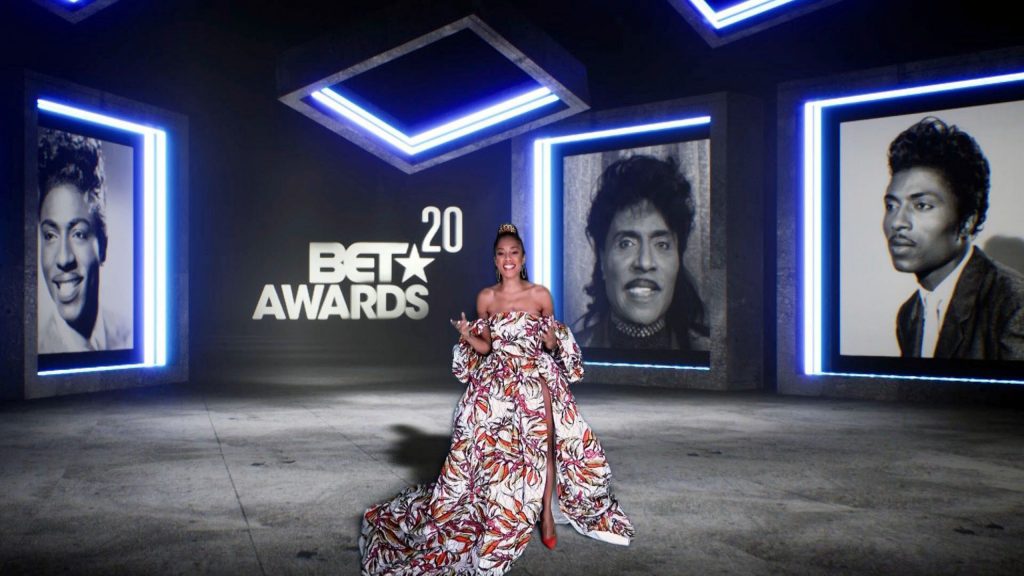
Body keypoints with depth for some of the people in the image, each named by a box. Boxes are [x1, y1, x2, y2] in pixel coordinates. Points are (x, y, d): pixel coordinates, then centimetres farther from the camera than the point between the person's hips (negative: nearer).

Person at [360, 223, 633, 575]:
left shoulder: (540, 295, 1)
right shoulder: (485, 298, 4)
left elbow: (552, 345, 7)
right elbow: (486, 347, 9)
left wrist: (552, 338, -15)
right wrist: (466, 335, -10)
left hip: (536, 375, -1)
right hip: (496, 380, 1)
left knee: (543, 442, -6)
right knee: (494, 447, 0)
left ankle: (545, 513, 7)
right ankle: (500, 517, 17)